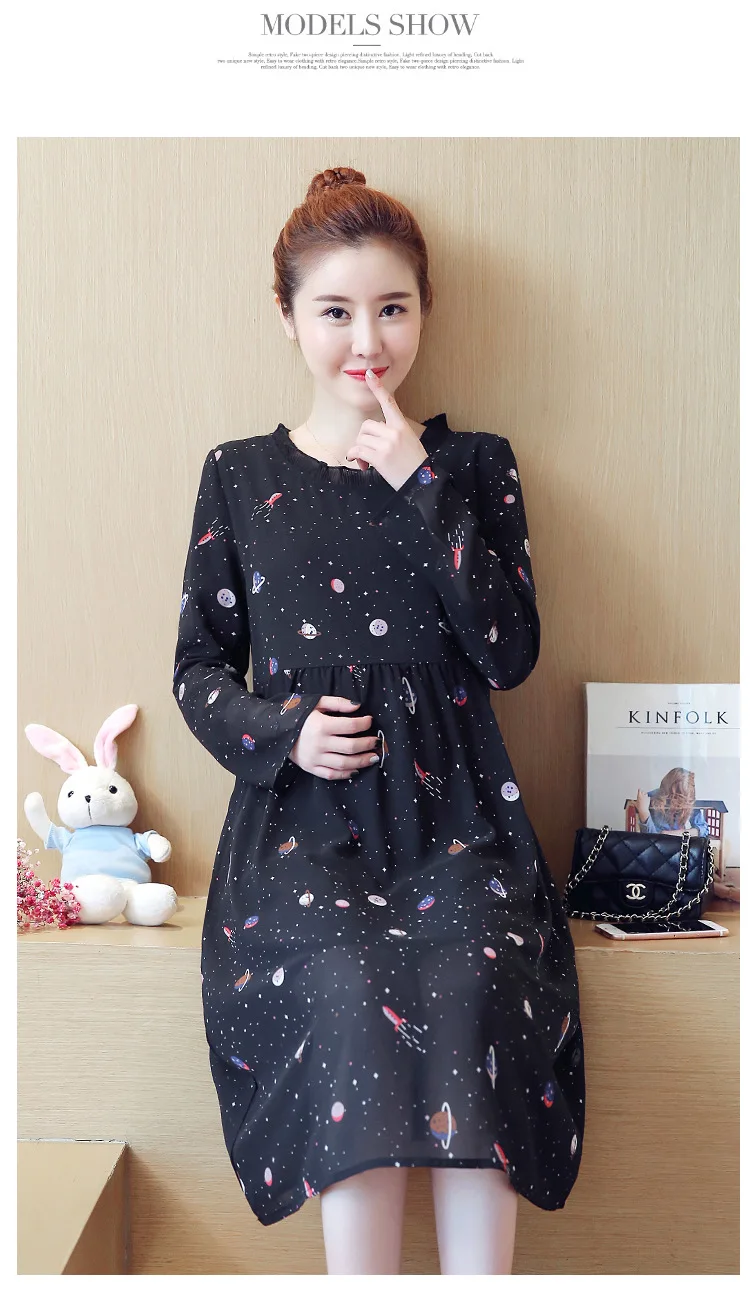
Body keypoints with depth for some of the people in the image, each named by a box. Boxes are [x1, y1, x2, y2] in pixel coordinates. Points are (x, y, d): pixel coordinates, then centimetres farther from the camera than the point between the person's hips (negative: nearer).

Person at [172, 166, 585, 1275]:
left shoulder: (474, 465, 11)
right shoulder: (240, 475, 11)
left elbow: (510, 654, -1)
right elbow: (200, 666, 12)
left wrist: (422, 485, -6)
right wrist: (281, 730, -10)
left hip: (451, 809, 0)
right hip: (303, 811, 0)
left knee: (469, 989, -29)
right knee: (355, 997, -29)